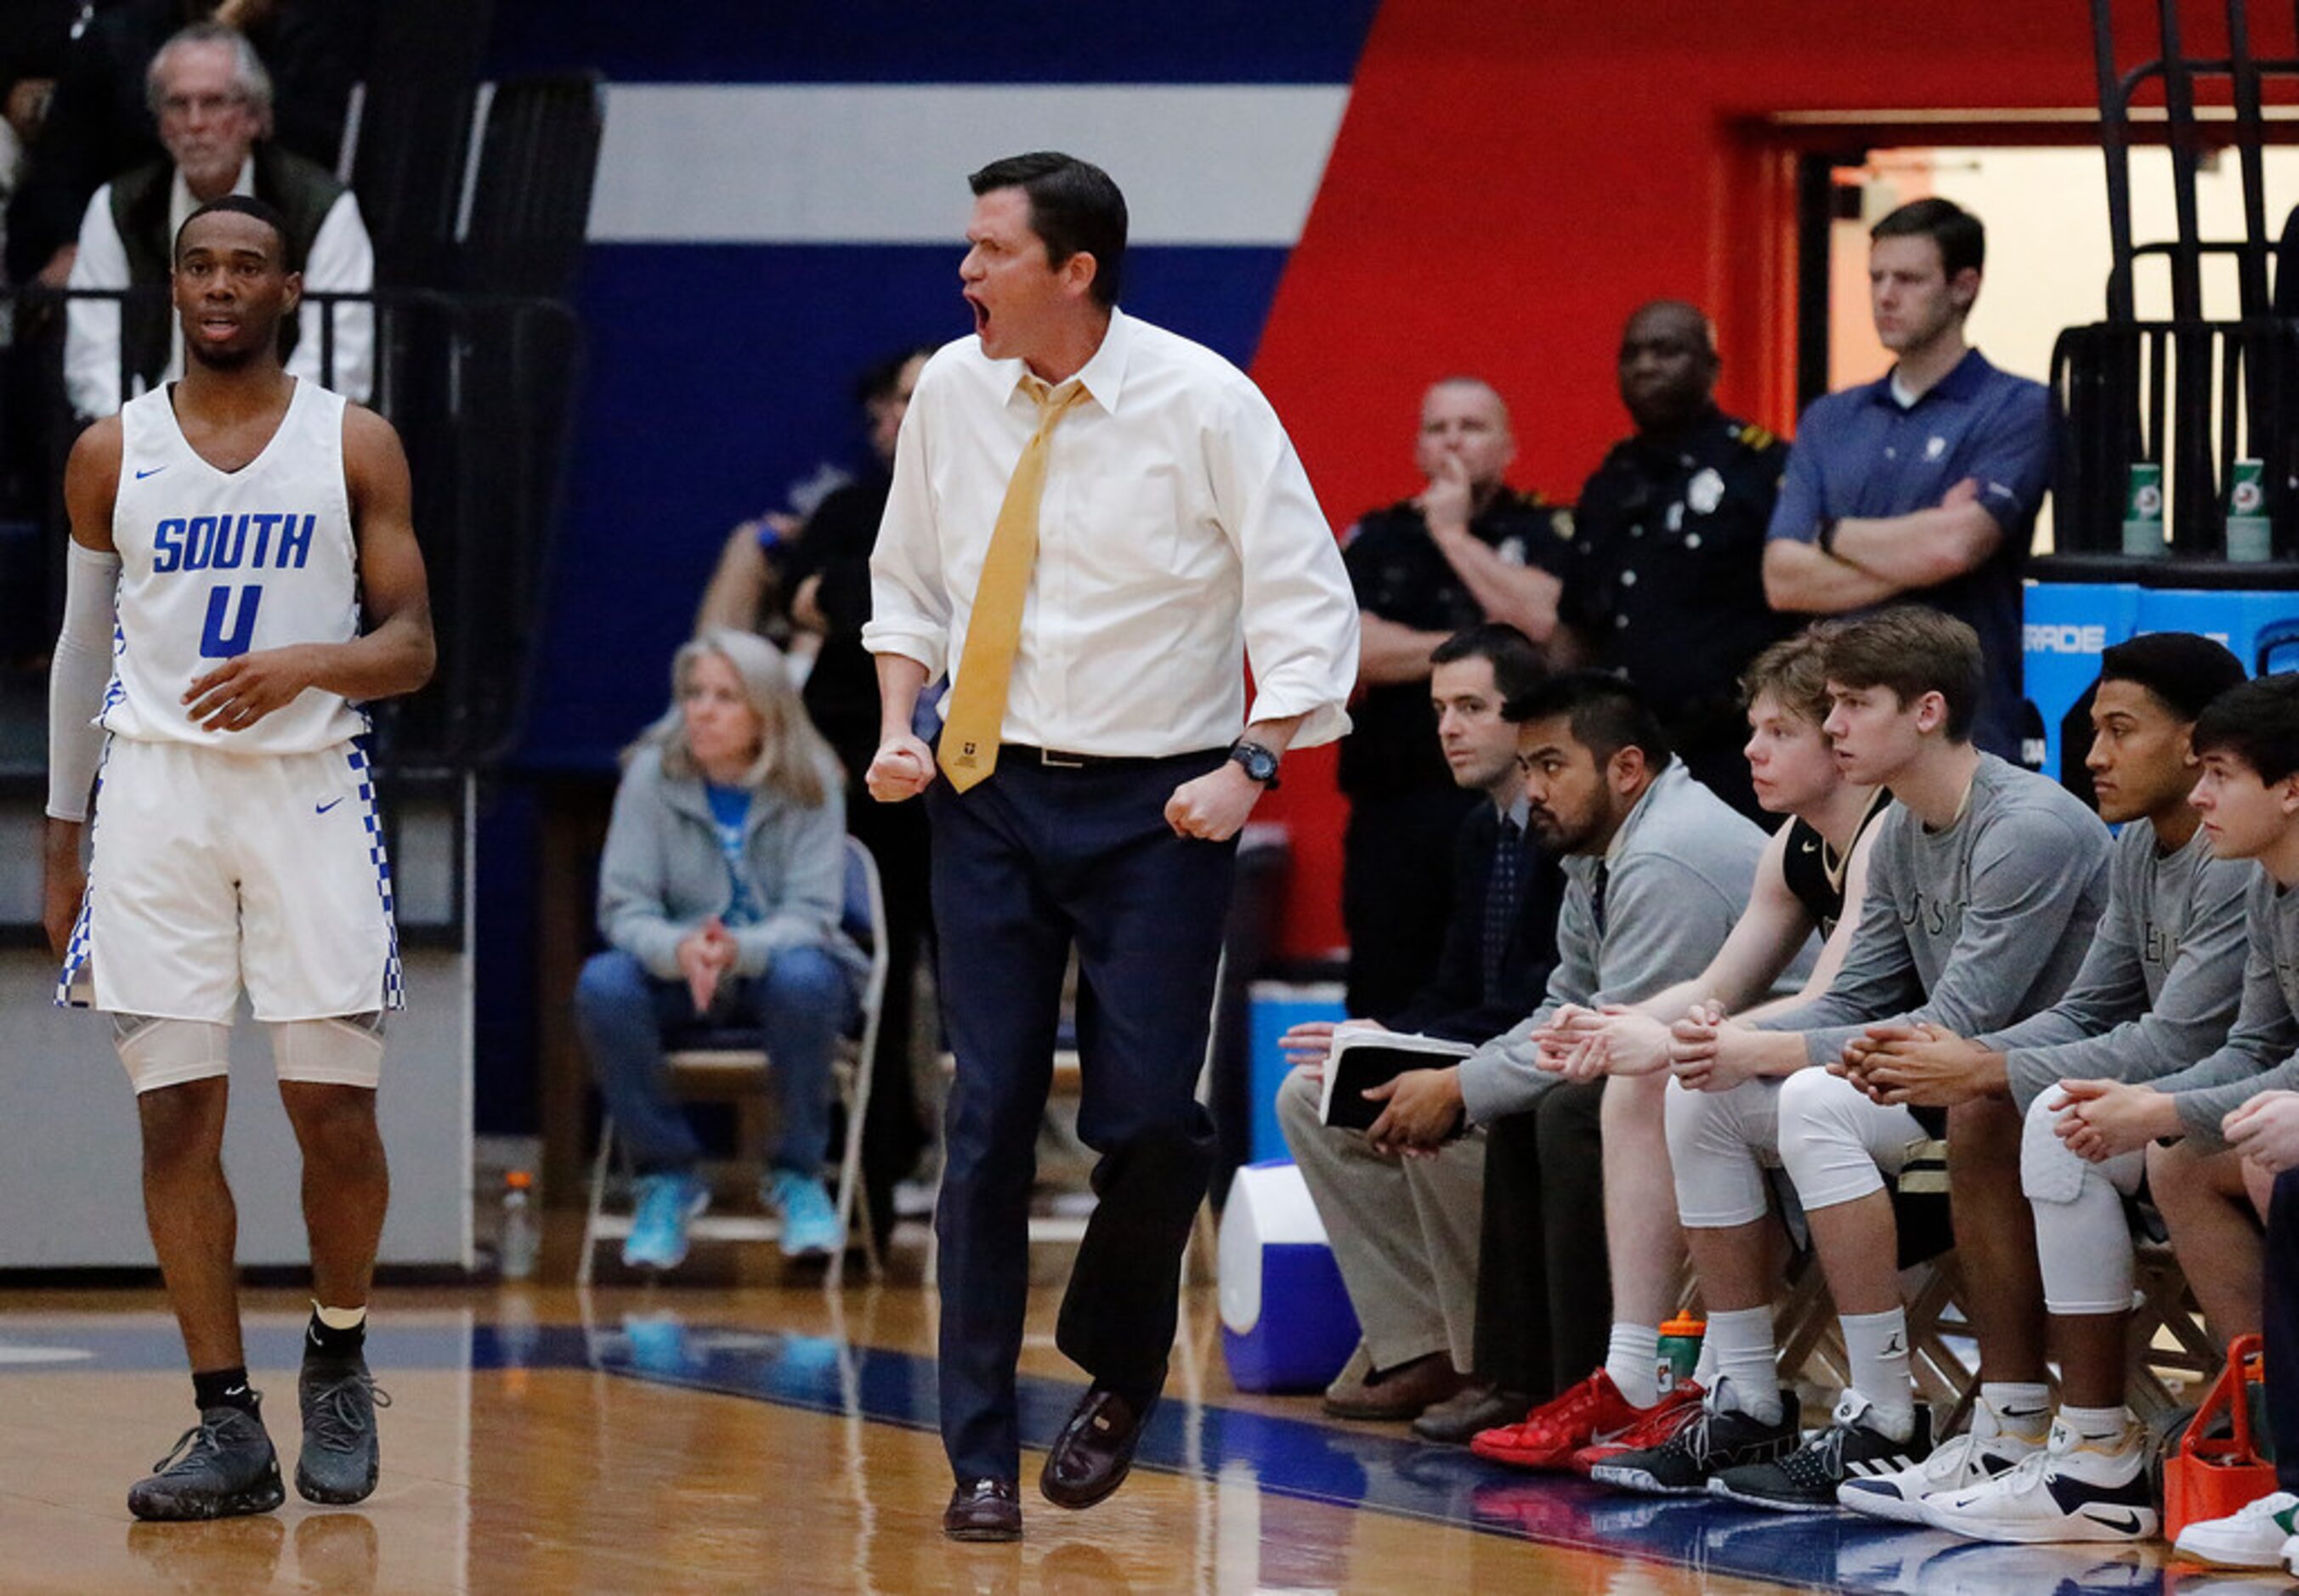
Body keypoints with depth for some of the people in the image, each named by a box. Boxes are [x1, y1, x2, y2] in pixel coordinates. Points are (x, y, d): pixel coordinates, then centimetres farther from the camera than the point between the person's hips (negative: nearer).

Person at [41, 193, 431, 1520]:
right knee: (176, 1111, -3)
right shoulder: (113, 453, 8)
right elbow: (84, 648, 16)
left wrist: (309, 665, -18)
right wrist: (64, 842, 14)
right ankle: (229, 1427, 2)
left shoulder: (355, 444, 4)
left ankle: (339, 1358, 22)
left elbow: (413, 649, 2)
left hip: (308, 787, -1)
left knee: (336, 1109, -3)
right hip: (155, 791, 1)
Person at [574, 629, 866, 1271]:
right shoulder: (652, 775, -9)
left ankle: (797, 1174, -14)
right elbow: (622, 906, -12)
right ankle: (668, 1177, -12)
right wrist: (678, 950, -36)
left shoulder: (809, 783, -11)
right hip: (678, 972, 1)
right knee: (603, 985, -31)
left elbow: (811, 913, -16)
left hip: (780, 960, -1)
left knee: (801, 978, -37)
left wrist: (739, 950, -39)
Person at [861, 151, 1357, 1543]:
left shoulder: (1203, 405, -9)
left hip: (1153, 806, -3)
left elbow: (1309, 605, -6)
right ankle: (983, 1454, 2)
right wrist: (898, 728, 3)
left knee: (1148, 1119, -6)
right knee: (989, 1119, -2)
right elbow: (910, 580, 16)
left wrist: (1250, 768, -15)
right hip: (989, 795, 3)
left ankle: (1119, 1376, 22)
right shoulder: (952, 390, 2)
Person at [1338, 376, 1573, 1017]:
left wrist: (1454, 533, -1)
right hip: (1393, 812, 2)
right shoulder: (1375, 541, 14)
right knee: (1383, 1003, 0)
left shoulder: (1547, 533, 10)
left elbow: (1541, 619, -10)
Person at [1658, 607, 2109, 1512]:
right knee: (1703, 1100, 2)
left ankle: (1883, 1428, -28)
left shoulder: (2031, 829, -20)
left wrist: (1769, 1052, -22)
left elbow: (1958, 1028, -24)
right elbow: (1853, 1005, 11)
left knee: (1815, 1103, -30)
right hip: (1955, 1090, 10)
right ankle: (1746, 1407, 3)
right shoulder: (1902, 836, 9)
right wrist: (1732, 1040, -9)